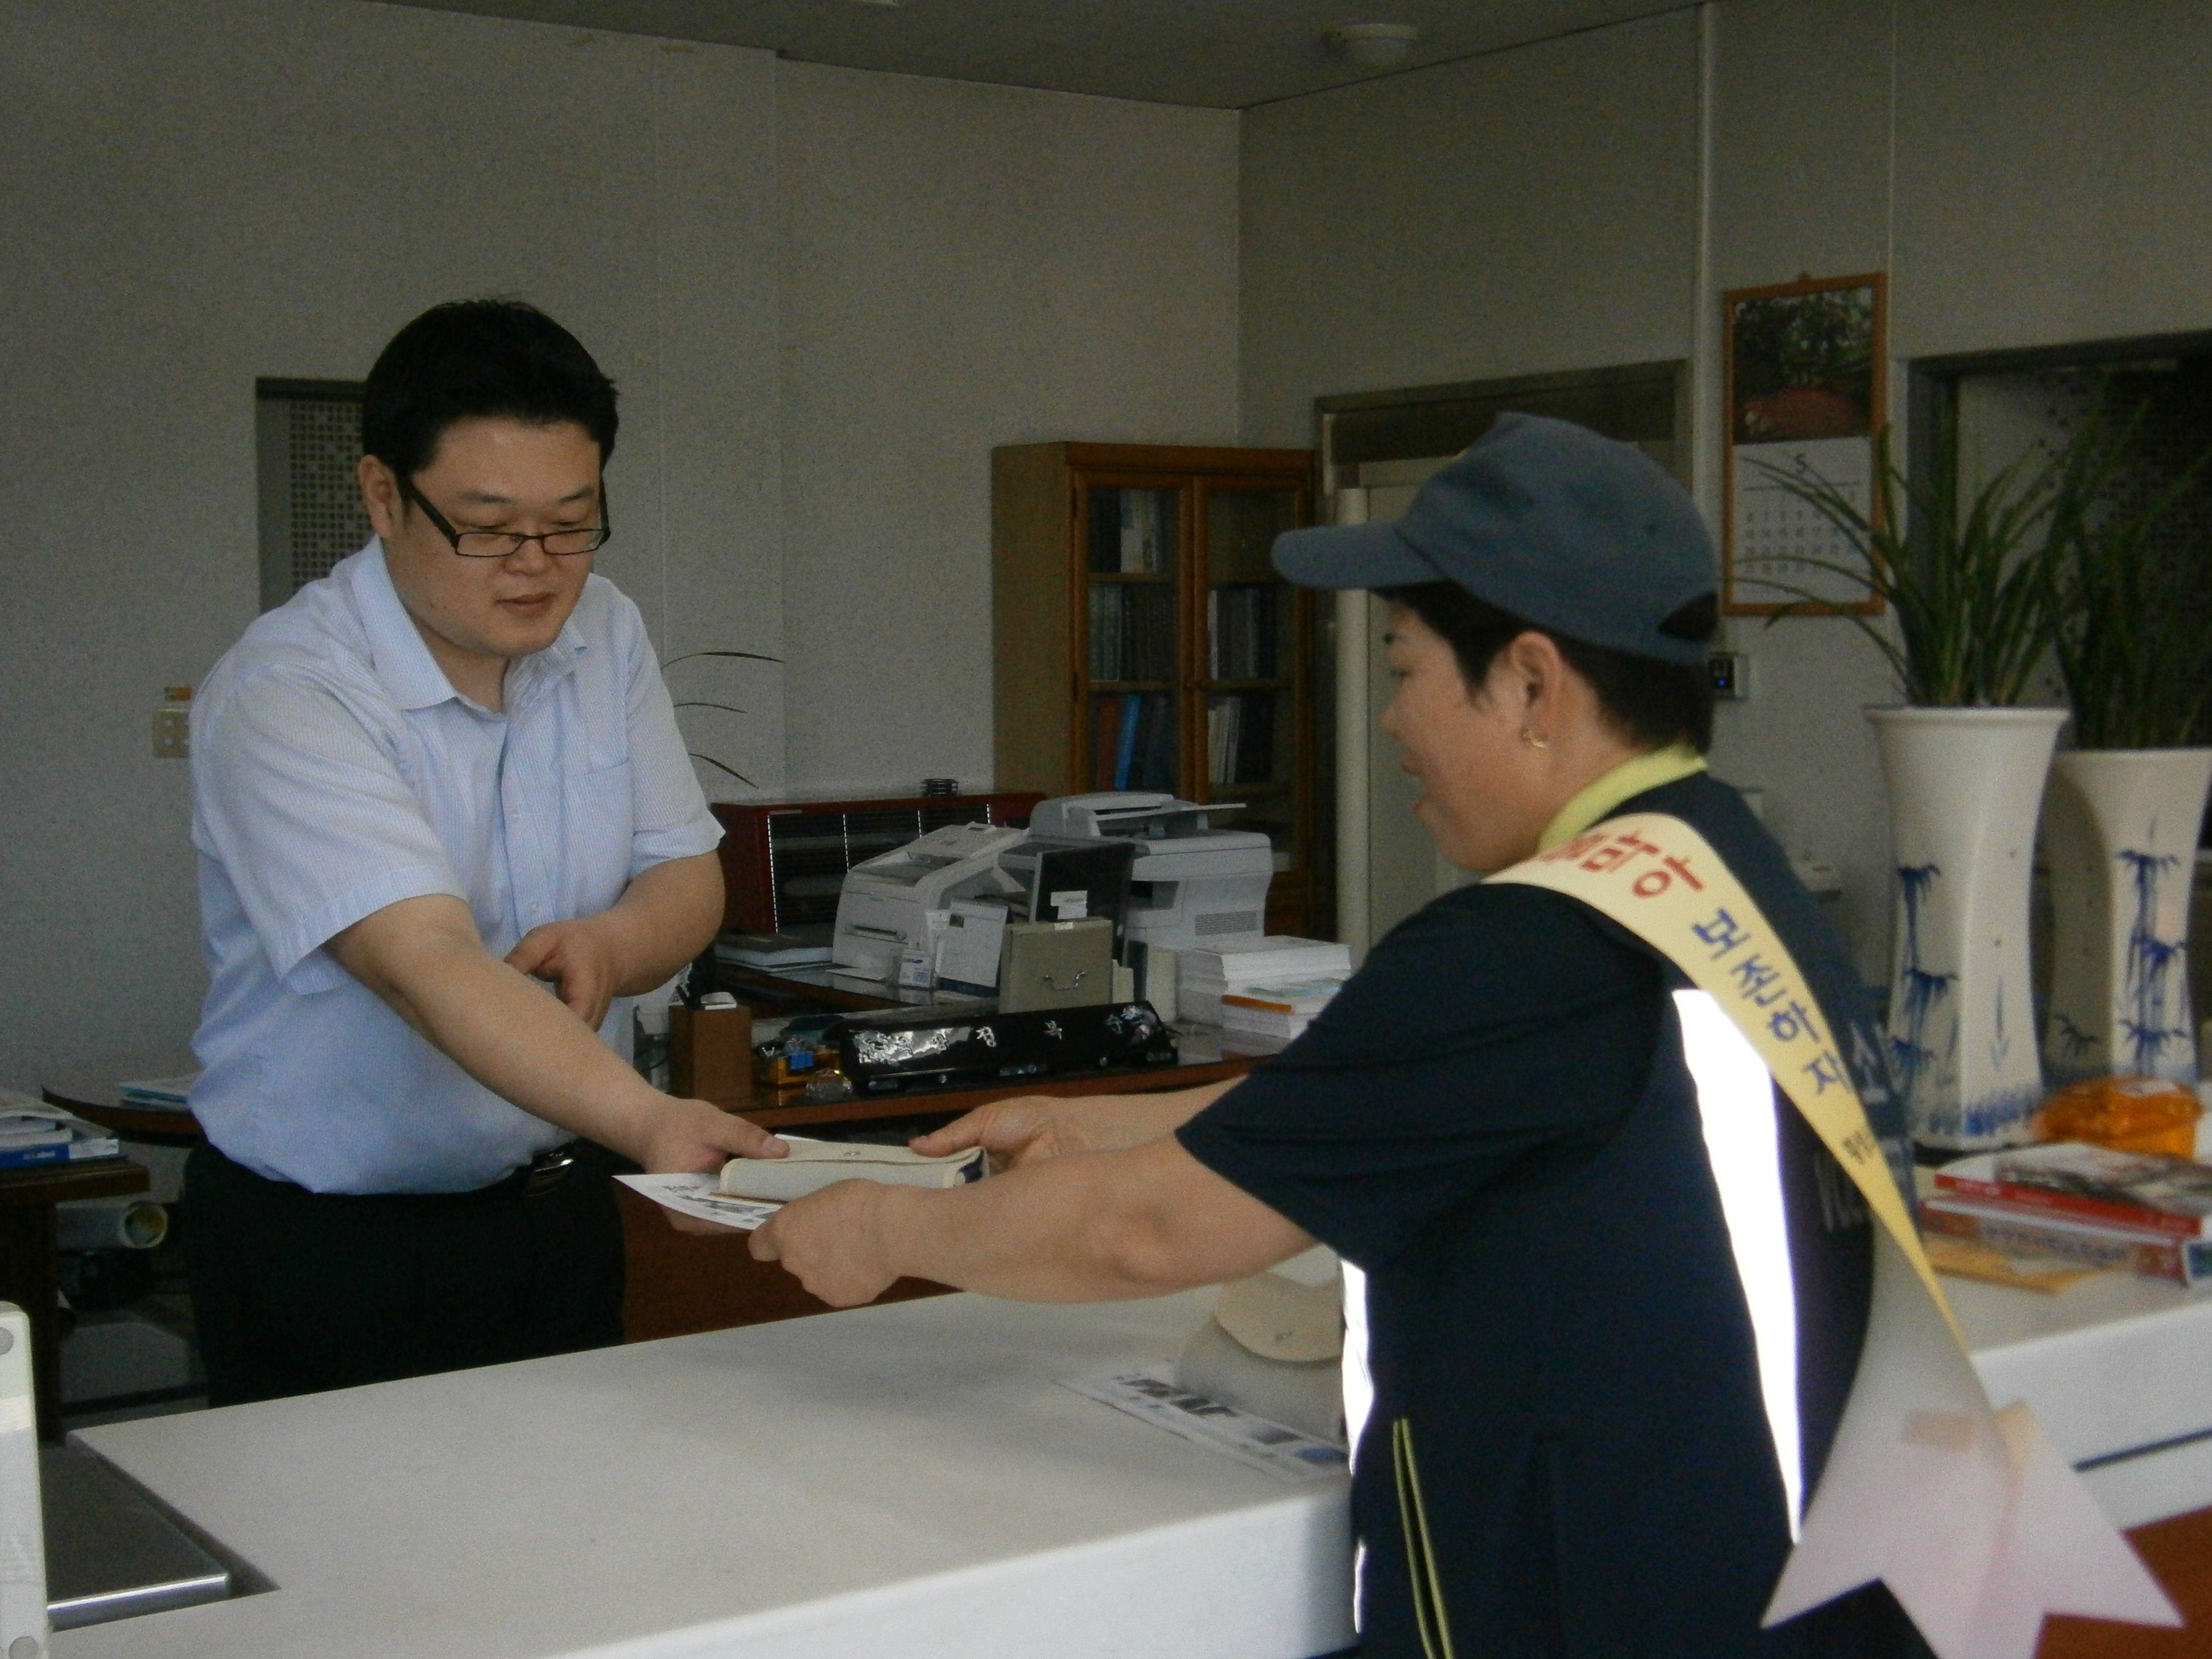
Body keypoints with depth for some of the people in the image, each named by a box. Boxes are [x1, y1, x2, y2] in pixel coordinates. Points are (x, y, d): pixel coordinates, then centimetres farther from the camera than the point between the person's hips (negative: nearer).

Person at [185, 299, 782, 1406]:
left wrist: (610, 943, -19)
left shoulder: (603, 632, 0)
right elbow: (428, 965, -34)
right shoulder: (281, 694, -21)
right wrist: (649, 1120, -47)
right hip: (328, 1245, -5)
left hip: (559, 1209, 6)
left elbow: (686, 876, 5)